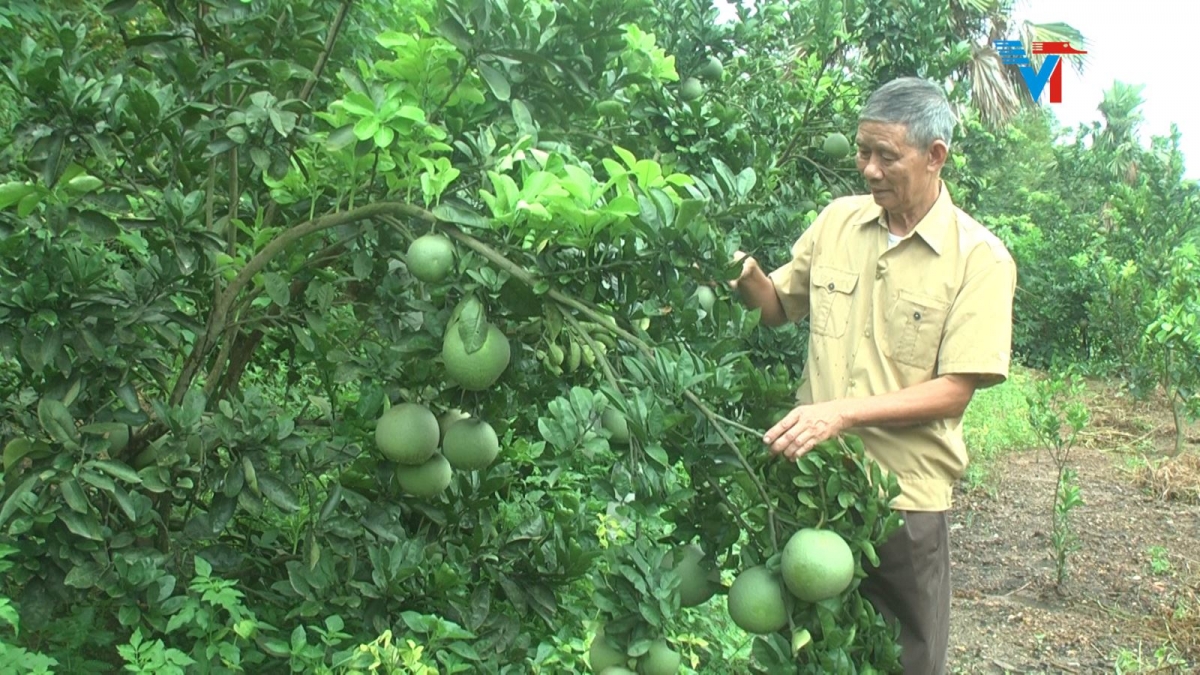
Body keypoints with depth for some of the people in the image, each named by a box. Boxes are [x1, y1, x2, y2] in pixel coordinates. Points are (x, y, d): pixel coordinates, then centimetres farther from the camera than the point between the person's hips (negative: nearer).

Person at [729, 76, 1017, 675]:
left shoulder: (979, 259, -10)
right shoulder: (837, 221, 3)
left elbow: (953, 393, -15)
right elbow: (781, 308, 14)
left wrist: (843, 412, -25)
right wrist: (747, 276, -8)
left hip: (906, 497, -3)